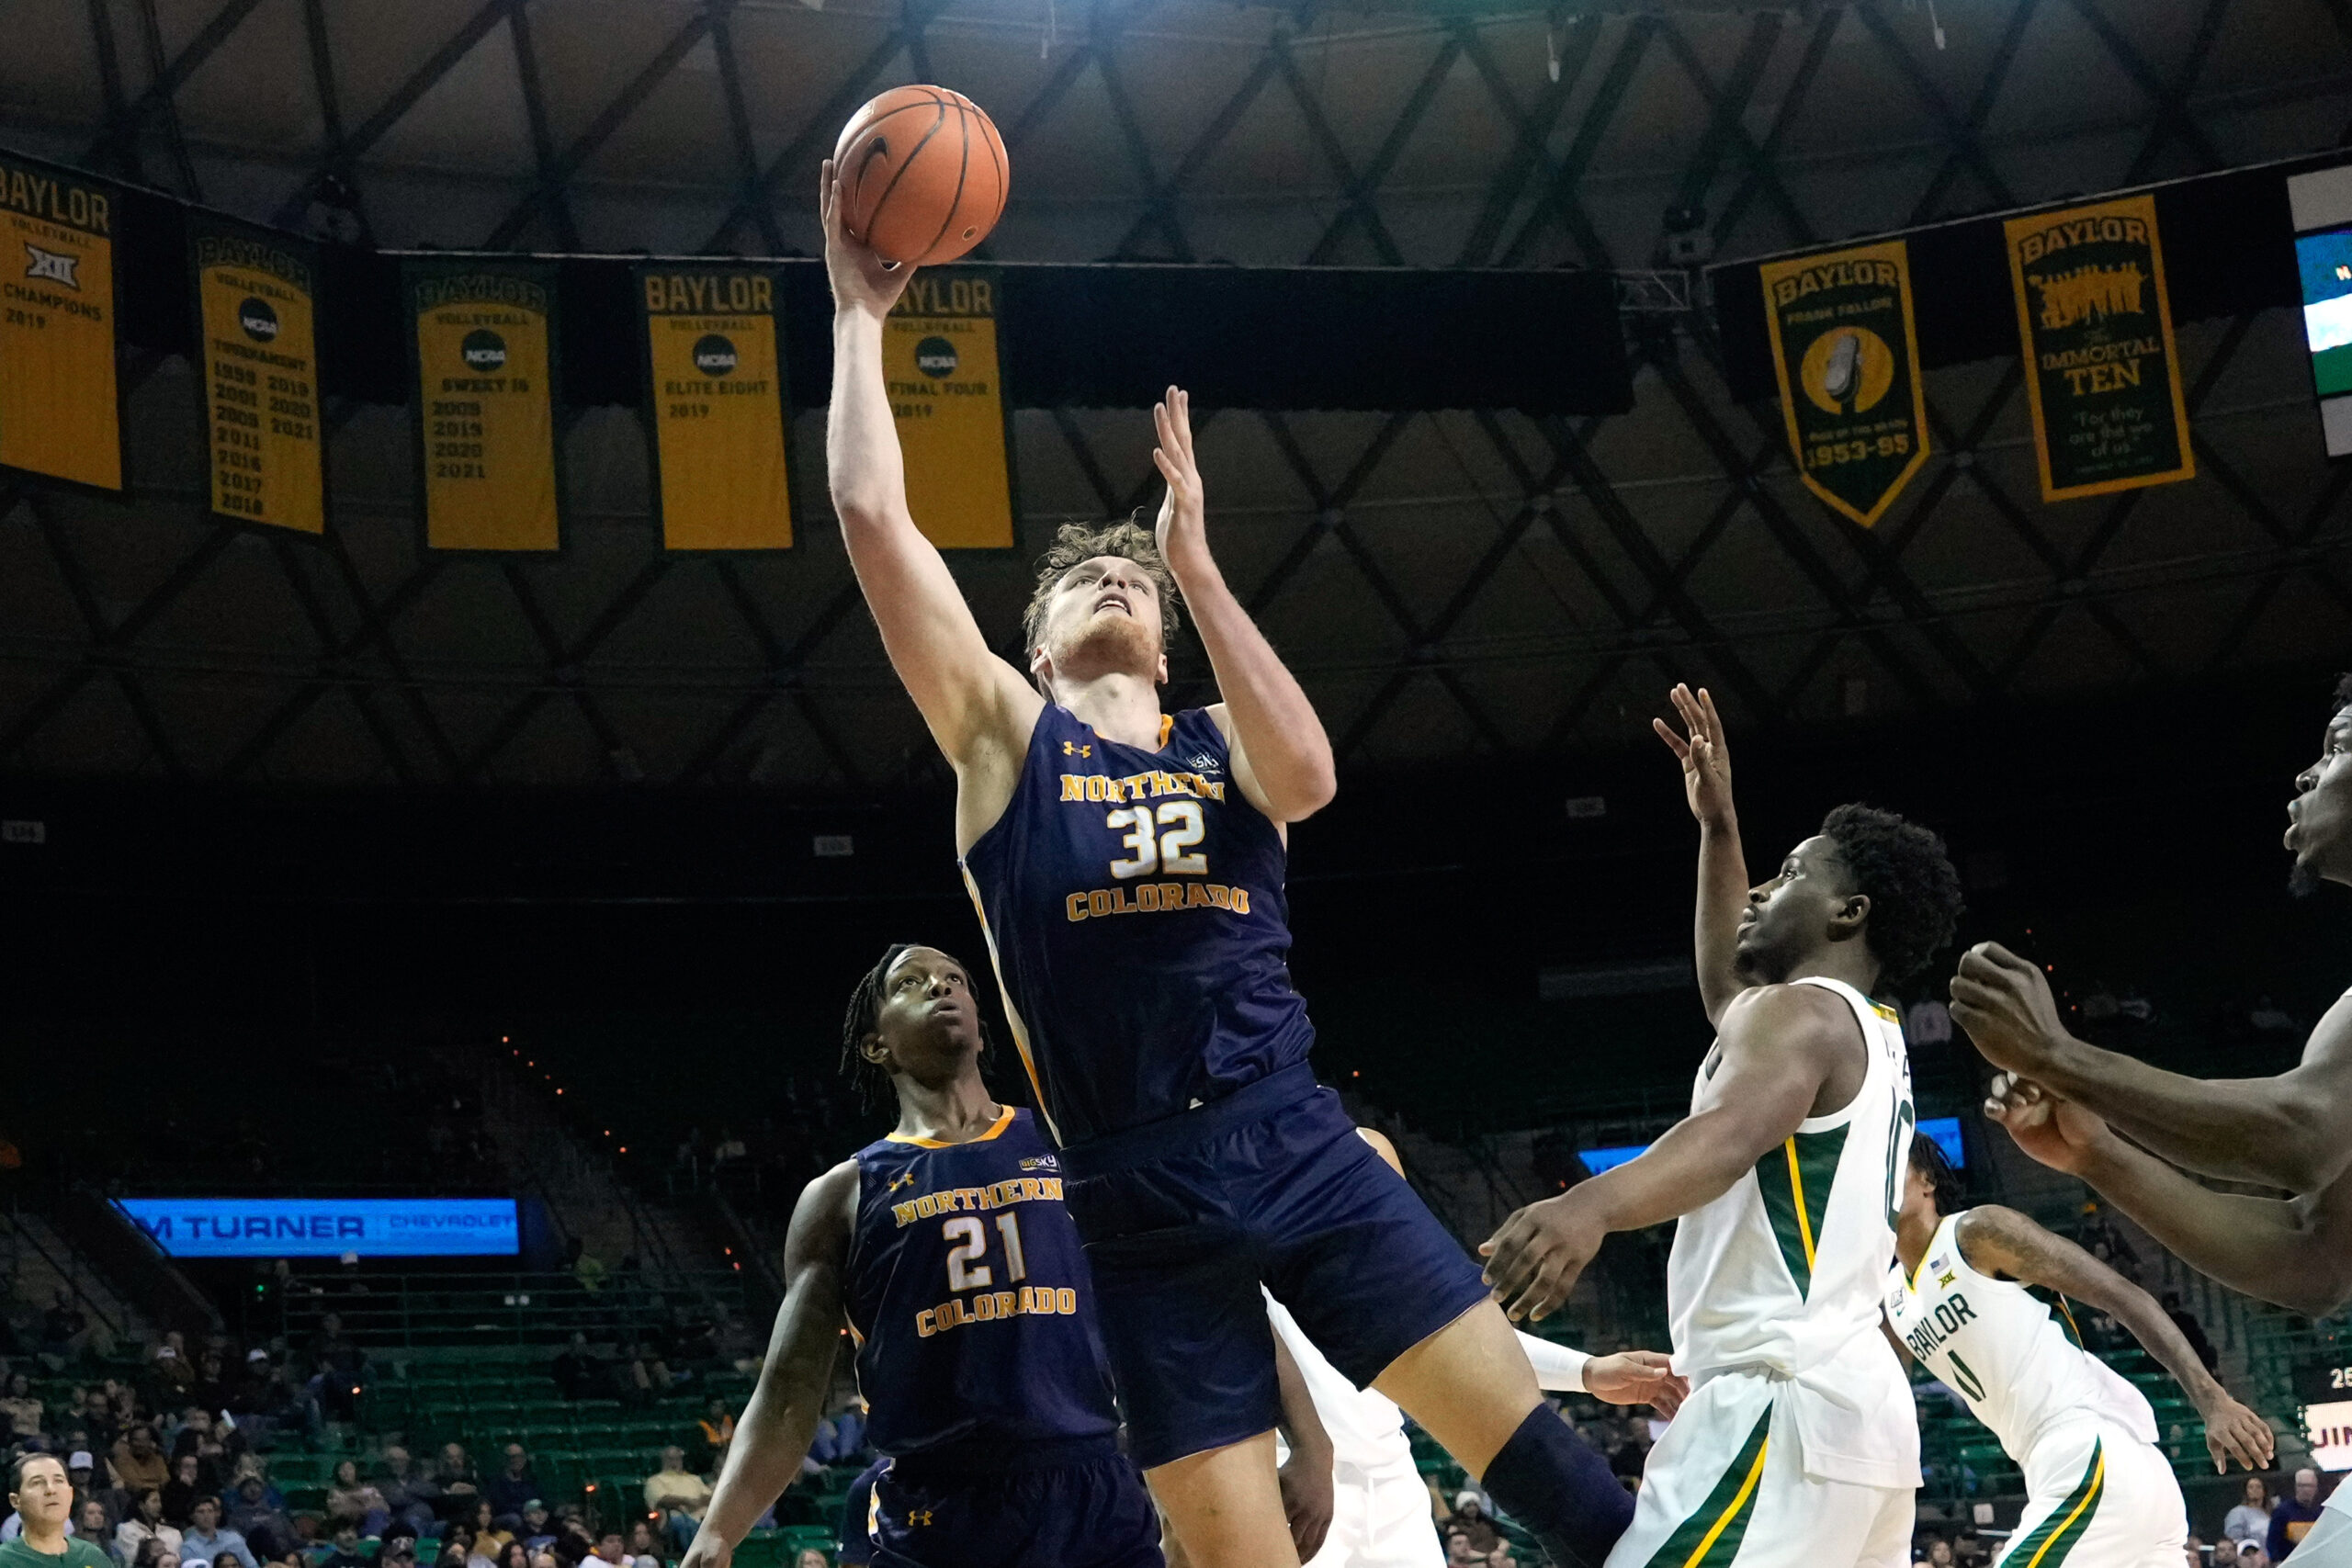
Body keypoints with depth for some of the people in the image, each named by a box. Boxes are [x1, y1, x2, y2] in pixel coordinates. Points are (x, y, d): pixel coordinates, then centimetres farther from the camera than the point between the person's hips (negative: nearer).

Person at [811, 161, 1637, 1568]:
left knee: (1529, 1445, -6)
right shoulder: (1005, 739, 11)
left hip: (1297, 1145, 1)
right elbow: (875, 517, 1)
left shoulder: (1225, 747, 15)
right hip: (1139, 1194, -1)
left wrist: (1194, 558, -10)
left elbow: (1308, 775, -12)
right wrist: (861, 318, 5)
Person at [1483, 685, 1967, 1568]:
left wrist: (1594, 1203, -47)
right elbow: (1725, 990, 43)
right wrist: (1718, 829, 40)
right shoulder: (1871, 1031, 23)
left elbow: (1733, 1132, -29)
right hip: (1852, 1396, 11)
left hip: (1784, 1401, -11)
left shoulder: (1803, 1012, -6)